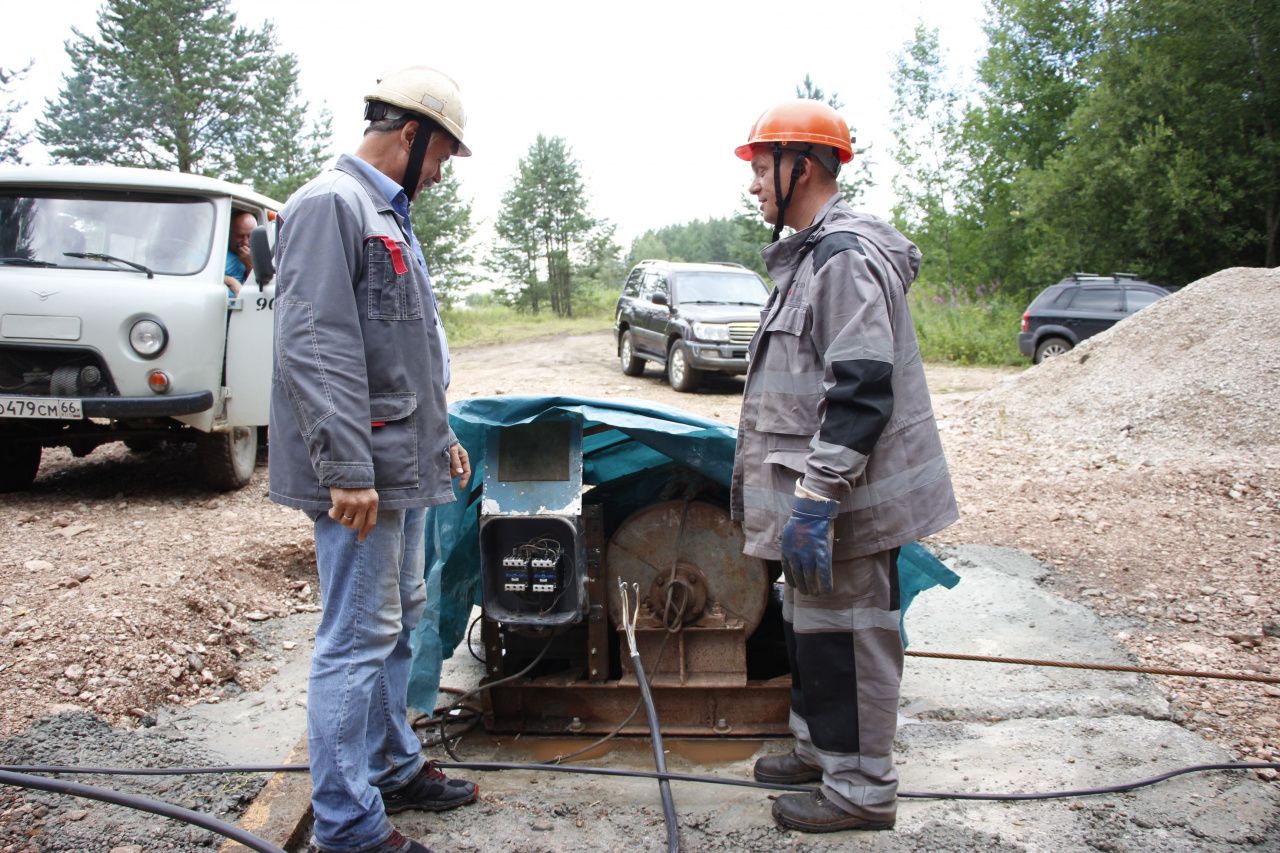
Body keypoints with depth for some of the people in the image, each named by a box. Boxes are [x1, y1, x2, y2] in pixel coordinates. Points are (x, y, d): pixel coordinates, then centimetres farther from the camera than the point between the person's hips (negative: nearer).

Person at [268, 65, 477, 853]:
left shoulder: (390, 216, 18)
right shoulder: (331, 206, -14)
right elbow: (317, 349, -22)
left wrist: (440, 435, 23)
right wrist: (348, 470, -25)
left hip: (405, 468, 11)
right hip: (364, 476, -11)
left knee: (400, 620, 19)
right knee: (358, 640, -4)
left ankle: (394, 767, 34)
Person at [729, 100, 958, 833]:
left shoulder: (847, 255, -18)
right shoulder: (811, 253, 16)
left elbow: (860, 390, -25)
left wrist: (816, 497, -27)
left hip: (848, 499, -11)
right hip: (818, 487, 11)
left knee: (847, 633, 0)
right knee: (811, 624, 21)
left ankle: (862, 787, 15)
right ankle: (820, 747, 38)